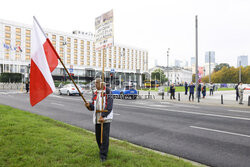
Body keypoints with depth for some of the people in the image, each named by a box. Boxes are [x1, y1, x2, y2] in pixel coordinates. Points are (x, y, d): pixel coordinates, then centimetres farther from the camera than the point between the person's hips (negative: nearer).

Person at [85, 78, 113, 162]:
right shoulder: (95, 94, 12)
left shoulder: (108, 92, -6)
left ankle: (103, 155, 4)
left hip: (106, 118, -6)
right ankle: (102, 150, 35)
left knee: (105, 136, -6)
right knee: (98, 136, 12)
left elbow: (109, 106, -14)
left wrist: (103, 116, -22)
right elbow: (93, 107, 10)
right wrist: (89, 105, -13)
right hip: (97, 118, 6)